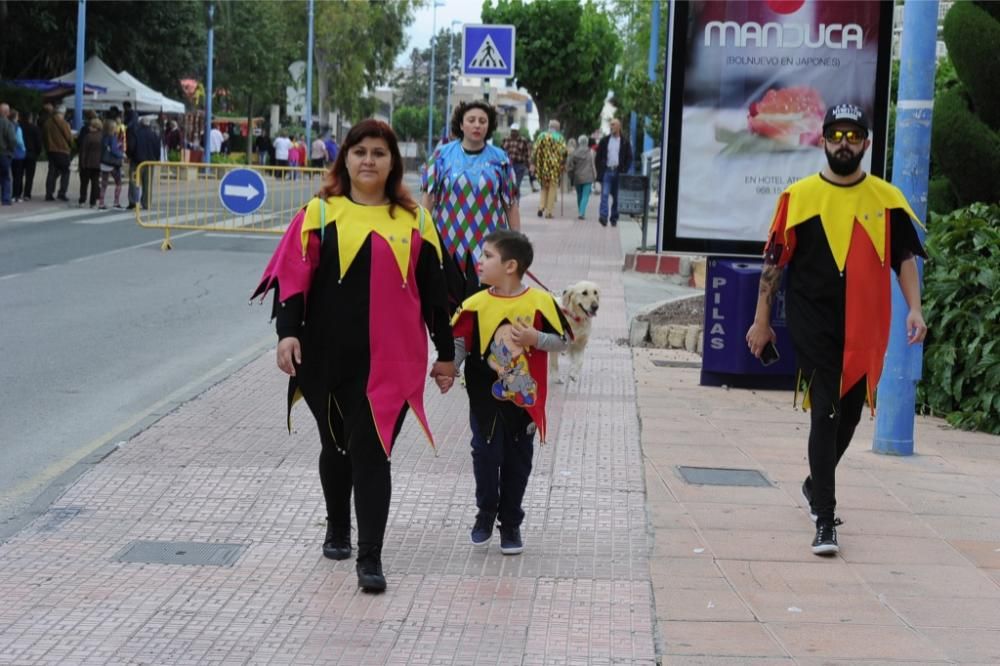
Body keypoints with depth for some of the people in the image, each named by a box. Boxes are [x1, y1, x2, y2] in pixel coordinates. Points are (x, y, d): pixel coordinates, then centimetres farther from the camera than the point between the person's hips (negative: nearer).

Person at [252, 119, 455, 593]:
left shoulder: (413, 220, 6)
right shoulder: (320, 213, 2)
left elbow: (434, 289, 11)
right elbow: (293, 276, -2)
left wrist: (445, 352, 14)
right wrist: (288, 332, -13)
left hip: (390, 359, -1)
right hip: (328, 355, 1)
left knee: (371, 453, -7)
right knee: (336, 445, 17)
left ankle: (370, 559, -6)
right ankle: (337, 530, 40)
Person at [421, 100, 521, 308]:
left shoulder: (500, 159, 5)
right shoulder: (443, 155, 3)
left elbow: (511, 203, 7)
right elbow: (429, 198, 5)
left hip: (486, 244, 0)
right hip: (448, 242, 0)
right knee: (449, 302, 6)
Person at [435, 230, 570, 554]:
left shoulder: (540, 302, -7)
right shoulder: (476, 305, -4)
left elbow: (561, 341, -1)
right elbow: (459, 342, -2)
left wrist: (535, 339, -19)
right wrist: (447, 371, -17)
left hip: (525, 400, 0)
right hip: (486, 399, 0)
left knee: (517, 462, 9)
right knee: (486, 456, 2)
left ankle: (511, 523, 23)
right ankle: (486, 513, 25)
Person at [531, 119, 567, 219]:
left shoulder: (541, 136, 4)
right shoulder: (560, 138, -2)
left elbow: (535, 151, -1)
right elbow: (563, 152, -10)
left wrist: (534, 164, 5)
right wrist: (563, 165, 2)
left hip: (542, 166, 2)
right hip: (555, 166, -2)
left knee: (544, 187, 18)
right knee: (552, 188, 5)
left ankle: (541, 207, 1)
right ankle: (549, 211, 1)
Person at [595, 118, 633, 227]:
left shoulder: (625, 142, 4)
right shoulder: (604, 140, 8)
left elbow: (629, 158, 5)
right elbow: (598, 157, 10)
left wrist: (624, 171, -5)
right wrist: (599, 171, 1)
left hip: (618, 172, 0)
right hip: (606, 171, 0)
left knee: (616, 197, 5)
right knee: (604, 194, -13)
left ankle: (614, 218, 13)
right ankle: (603, 216, -22)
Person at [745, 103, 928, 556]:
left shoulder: (886, 198, 5)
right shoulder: (799, 196, -1)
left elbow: (904, 256, 9)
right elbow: (774, 261, 2)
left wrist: (914, 309, -4)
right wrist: (762, 319, 3)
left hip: (864, 329, 3)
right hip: (813, 326, -3)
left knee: (849, 414, 15)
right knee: (825, 413, -9)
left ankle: (817, 485, 41)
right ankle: (825, 522, -7)